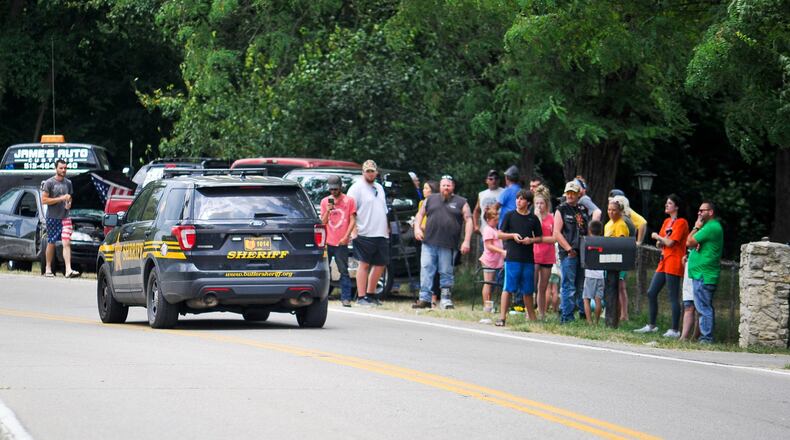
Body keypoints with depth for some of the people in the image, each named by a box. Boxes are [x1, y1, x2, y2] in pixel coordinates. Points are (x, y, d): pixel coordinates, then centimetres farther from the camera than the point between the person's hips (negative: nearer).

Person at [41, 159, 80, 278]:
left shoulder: (68, 183, 12)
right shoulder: (49, 183, -4)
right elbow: (44, 200, -10)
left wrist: (69, 203, 2)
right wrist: (61, 199, -15)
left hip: (65, 217, 3)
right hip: (52, 217, -3)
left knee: (67, 243, -9)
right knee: (51, 243, 5)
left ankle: (68, 270, -17)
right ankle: (48, 269, 17)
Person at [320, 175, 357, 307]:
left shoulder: (349, 201, 3)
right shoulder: (325, 201, 10)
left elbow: (353, 220, 0)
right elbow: (323, 222, 8)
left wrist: (346, 236, -10)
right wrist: (328, 210, -10)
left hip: (341, 243, -3)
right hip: (327, 242, 3)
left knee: (344, 271, -4)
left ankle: (346, 298, -5)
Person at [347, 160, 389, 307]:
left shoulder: (379, 188, 20)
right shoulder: (357, 188, -3)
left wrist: (386, 228, 22)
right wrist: (354, 228, -19)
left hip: (381, 234, 7)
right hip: (365, 234, -7)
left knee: (380, 265, 9)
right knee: (364, 264, -7)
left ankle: (370, 294, 21)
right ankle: (361, 297, -5)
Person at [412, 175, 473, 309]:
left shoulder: (461, 202, 8)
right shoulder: (431, 199, 15)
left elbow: (468, 220, 3)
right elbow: (420, 214, 22)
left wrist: (466, 241, -6)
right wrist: (417, 228, 3)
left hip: (448, 246, -2)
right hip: (429, 243, 2)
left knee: (446, 273, 3)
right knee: (426, 270, -4)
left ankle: (446, 299, 11)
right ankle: (424, 299, -3)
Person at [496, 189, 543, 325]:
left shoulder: (533, 219, 9)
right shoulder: (510, 216, 4)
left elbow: (540, 238, 14)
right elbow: (500, 234, 6)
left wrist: (531, 240, -6)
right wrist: (513, 235, -11)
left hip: (528, 259, 2)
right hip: (512, 257, -2)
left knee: (528, 290, 10)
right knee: (508, 288, -6)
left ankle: (532, 317, 19)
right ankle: (502, 316, -6)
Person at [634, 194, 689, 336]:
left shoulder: (681, 223, -9)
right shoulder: (666, 222, 17)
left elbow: (670, 242, -17)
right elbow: (659, 245, 20)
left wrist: (657, 236, 0)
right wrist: (661, 241, -3)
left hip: (674, 263, -9)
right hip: (663, 262, 9)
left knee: (673, 297, -8)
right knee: (651, 293, 8)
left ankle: (675, 330, -6)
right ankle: (651, 326, 16)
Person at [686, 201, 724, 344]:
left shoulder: (710, 227, -14)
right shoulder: (715, 226, 20)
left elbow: (689, 242, -14)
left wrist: (696, 227, -2)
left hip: (703, 275, -11)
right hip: (708, 275, 11)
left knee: (703, 308, -10)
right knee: (707, 307, 12)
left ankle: (706, 337, -11)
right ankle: (706, 336, 16)